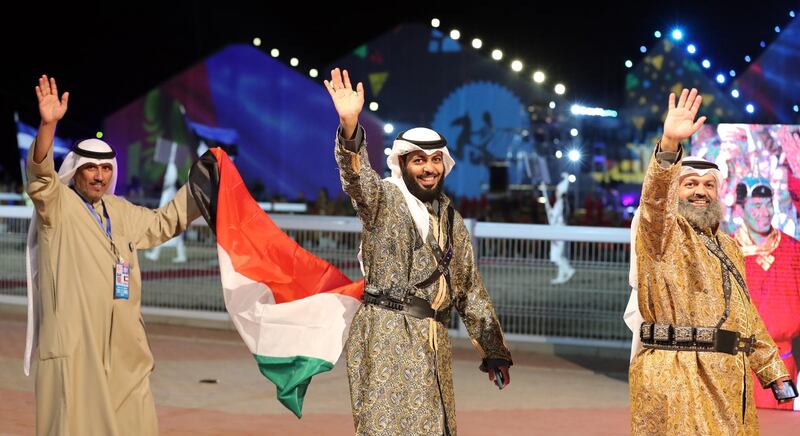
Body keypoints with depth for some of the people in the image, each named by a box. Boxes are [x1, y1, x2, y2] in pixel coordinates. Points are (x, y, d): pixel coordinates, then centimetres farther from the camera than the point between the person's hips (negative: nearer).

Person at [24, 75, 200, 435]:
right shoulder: (57, 205, -2)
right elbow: (40, 177, -21)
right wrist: (48, 124, -37)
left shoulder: (121, 212, 17)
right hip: (74, 342, -6)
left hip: (123, 345, 6)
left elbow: (165, 222, 31)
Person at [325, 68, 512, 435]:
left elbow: (471, 291, 19)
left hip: (433, 342, 6)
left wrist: (493, 351, 16)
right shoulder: (383, 199, -1)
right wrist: (349, 126, -44)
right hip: (385, 336, -6)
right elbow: (357, 178, -25)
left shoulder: (452, 221, 16)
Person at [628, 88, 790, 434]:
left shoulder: (728, 246, 22)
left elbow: (746, 313, 26)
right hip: (677, 376, -7)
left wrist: (772, 368, 21)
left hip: (730, 377, 7)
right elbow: (655, 198, -24)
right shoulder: (663, 232, -1)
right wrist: (670, 145, -40)